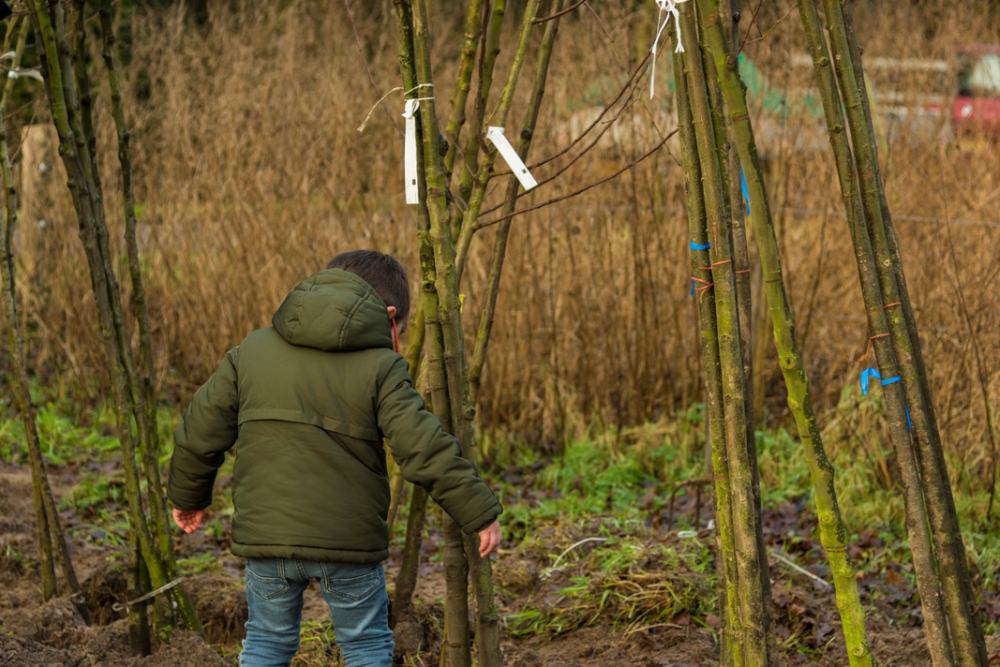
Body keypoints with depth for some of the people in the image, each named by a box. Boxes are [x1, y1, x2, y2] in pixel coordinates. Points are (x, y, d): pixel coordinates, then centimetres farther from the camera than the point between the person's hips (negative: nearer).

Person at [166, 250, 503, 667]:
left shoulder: (252, 351, 7)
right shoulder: (380, 368, -6)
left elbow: (202, 431, 10)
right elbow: (425, 450, -13)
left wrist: (188, 496, 26)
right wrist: (480, 513, -6)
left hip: (267, 535, 3)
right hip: (346, 539, -3)